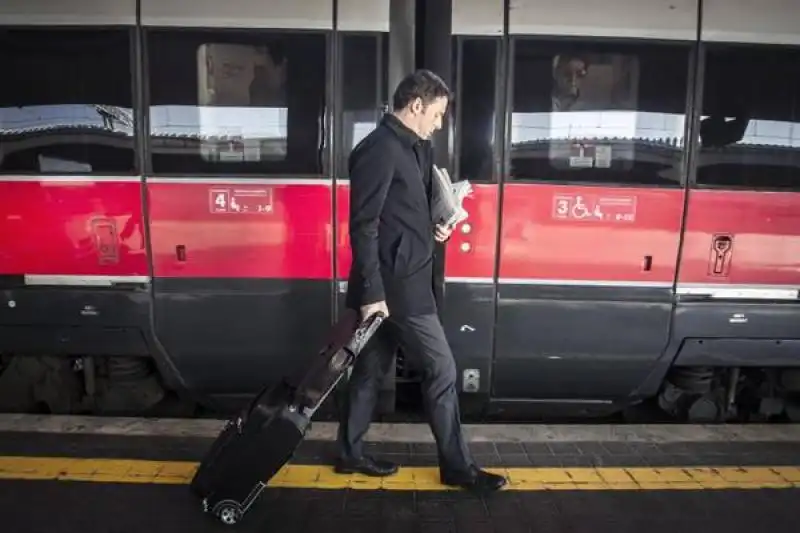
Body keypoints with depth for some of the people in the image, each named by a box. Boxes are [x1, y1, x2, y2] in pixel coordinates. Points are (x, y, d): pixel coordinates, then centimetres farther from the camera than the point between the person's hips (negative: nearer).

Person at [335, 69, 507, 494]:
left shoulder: (414, 147, 14)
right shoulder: (379, 149, -16)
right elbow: (364, 225, -20)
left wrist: (437, 225, 6)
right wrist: (372, 292, -22)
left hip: (402, 280, 10)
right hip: (395, 285, -9)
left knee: (371, 368, 16)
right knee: (441, 368, 0)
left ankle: (350, 454, 30)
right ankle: (457, 466, 16)